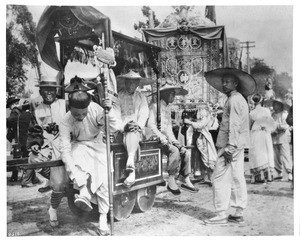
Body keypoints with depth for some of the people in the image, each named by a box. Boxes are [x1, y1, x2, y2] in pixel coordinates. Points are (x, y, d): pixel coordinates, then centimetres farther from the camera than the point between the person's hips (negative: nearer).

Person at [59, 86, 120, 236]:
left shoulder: (95, 109, -21)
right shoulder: (66, 122, -23)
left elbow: (114, 128, -18)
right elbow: (65, 149, -28)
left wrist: (110, 111, -36)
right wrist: (74, 173, -36)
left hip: (97, 144, 1)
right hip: (79, 146, 0)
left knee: (104, 175, -20)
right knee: (77, 155, -38)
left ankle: (103, 218, -14)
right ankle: (84, 193, -36)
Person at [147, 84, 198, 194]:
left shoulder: (168, 109, 22)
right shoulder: (155, 106, -5)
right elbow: (150, 125, -14)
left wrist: (173, 140, 5)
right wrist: (162, 138, -20)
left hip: (167, 139, 8)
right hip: (156, 139, -8)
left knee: (185, 152, -10)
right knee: (175, 151, -30)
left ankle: (186, 181, -7)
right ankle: (171, 181, -21)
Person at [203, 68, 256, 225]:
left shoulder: (234, 99, -11)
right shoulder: (239, 99, 20)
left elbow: (234, 125, -19)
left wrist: (229, 147, -22)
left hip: (232, 145, -10)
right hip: (237, 145, 10)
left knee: (220, 179, -7)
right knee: (236, 179, 11)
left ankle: (221, 215, -4)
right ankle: (238, 213, 16)